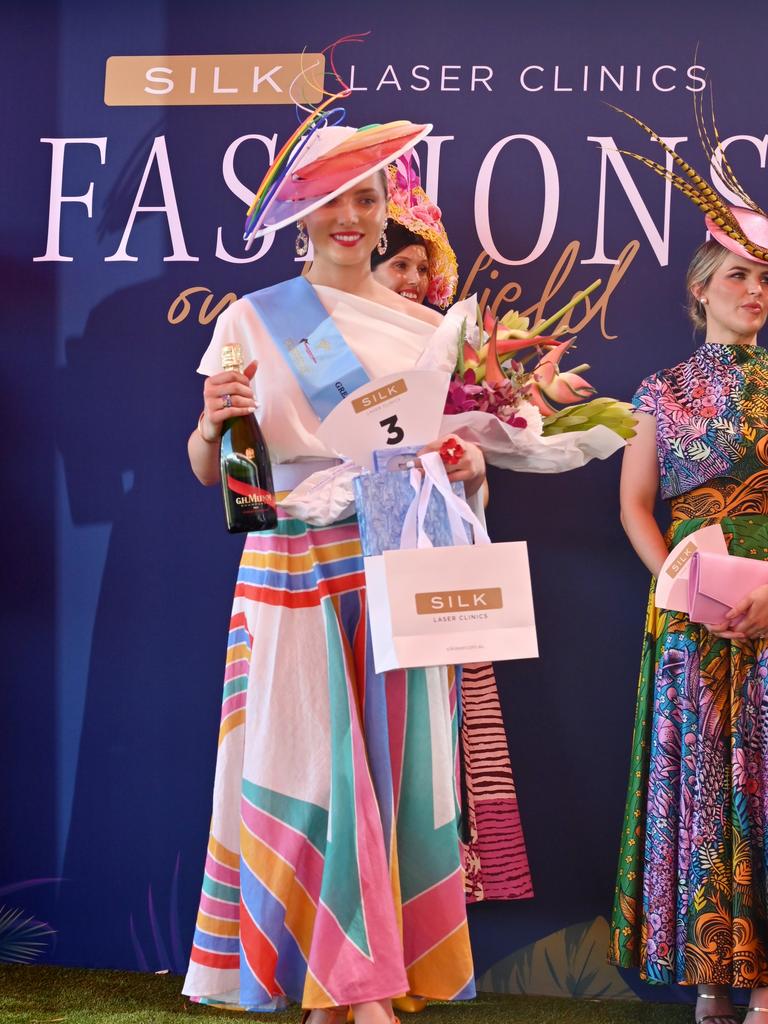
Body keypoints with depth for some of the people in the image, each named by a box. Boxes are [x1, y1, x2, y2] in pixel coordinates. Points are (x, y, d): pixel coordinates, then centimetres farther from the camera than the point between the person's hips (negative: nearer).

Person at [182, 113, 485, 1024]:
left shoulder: (426, 327, 11)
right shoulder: (252, 319, 4)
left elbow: (466, 455, 16)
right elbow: (209, 469, 3)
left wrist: (465, 462, -6)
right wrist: (213, 421, -17)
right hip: (294, 570, -2)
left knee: (394, 763, 1)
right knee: (310, 762, -3)